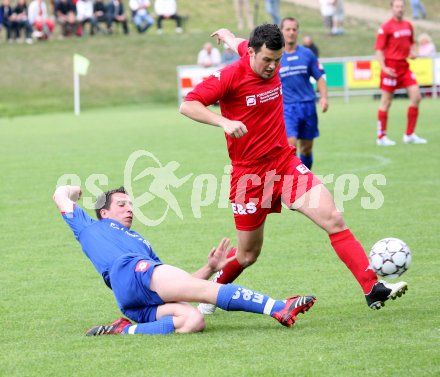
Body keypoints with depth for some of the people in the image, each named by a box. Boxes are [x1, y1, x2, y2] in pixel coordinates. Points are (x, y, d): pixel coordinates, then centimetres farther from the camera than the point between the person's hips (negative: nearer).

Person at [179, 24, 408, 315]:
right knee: (248, 254, 7)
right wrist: (224, 122, -33)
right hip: (249, 172, -5)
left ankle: (373, 289, -18)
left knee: (334, 219, -13)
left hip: (284, 162, 5)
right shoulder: (230, 77, -15)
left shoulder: (271, 64, 2)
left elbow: (240, 45, 25)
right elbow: (187, 105, -19)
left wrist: (228, 36, 49)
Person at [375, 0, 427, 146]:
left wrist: (413, 52, 3)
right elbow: (379, 49, -11)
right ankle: (381, 137, 11)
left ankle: (410, 135, 8)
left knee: (416, 97, -2)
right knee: (386, 102, 0)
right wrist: (383, 68, -20)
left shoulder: (408, 25, 9)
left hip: (404, 66, 6)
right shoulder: (386, 27, -10)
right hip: (391, 67, -6)